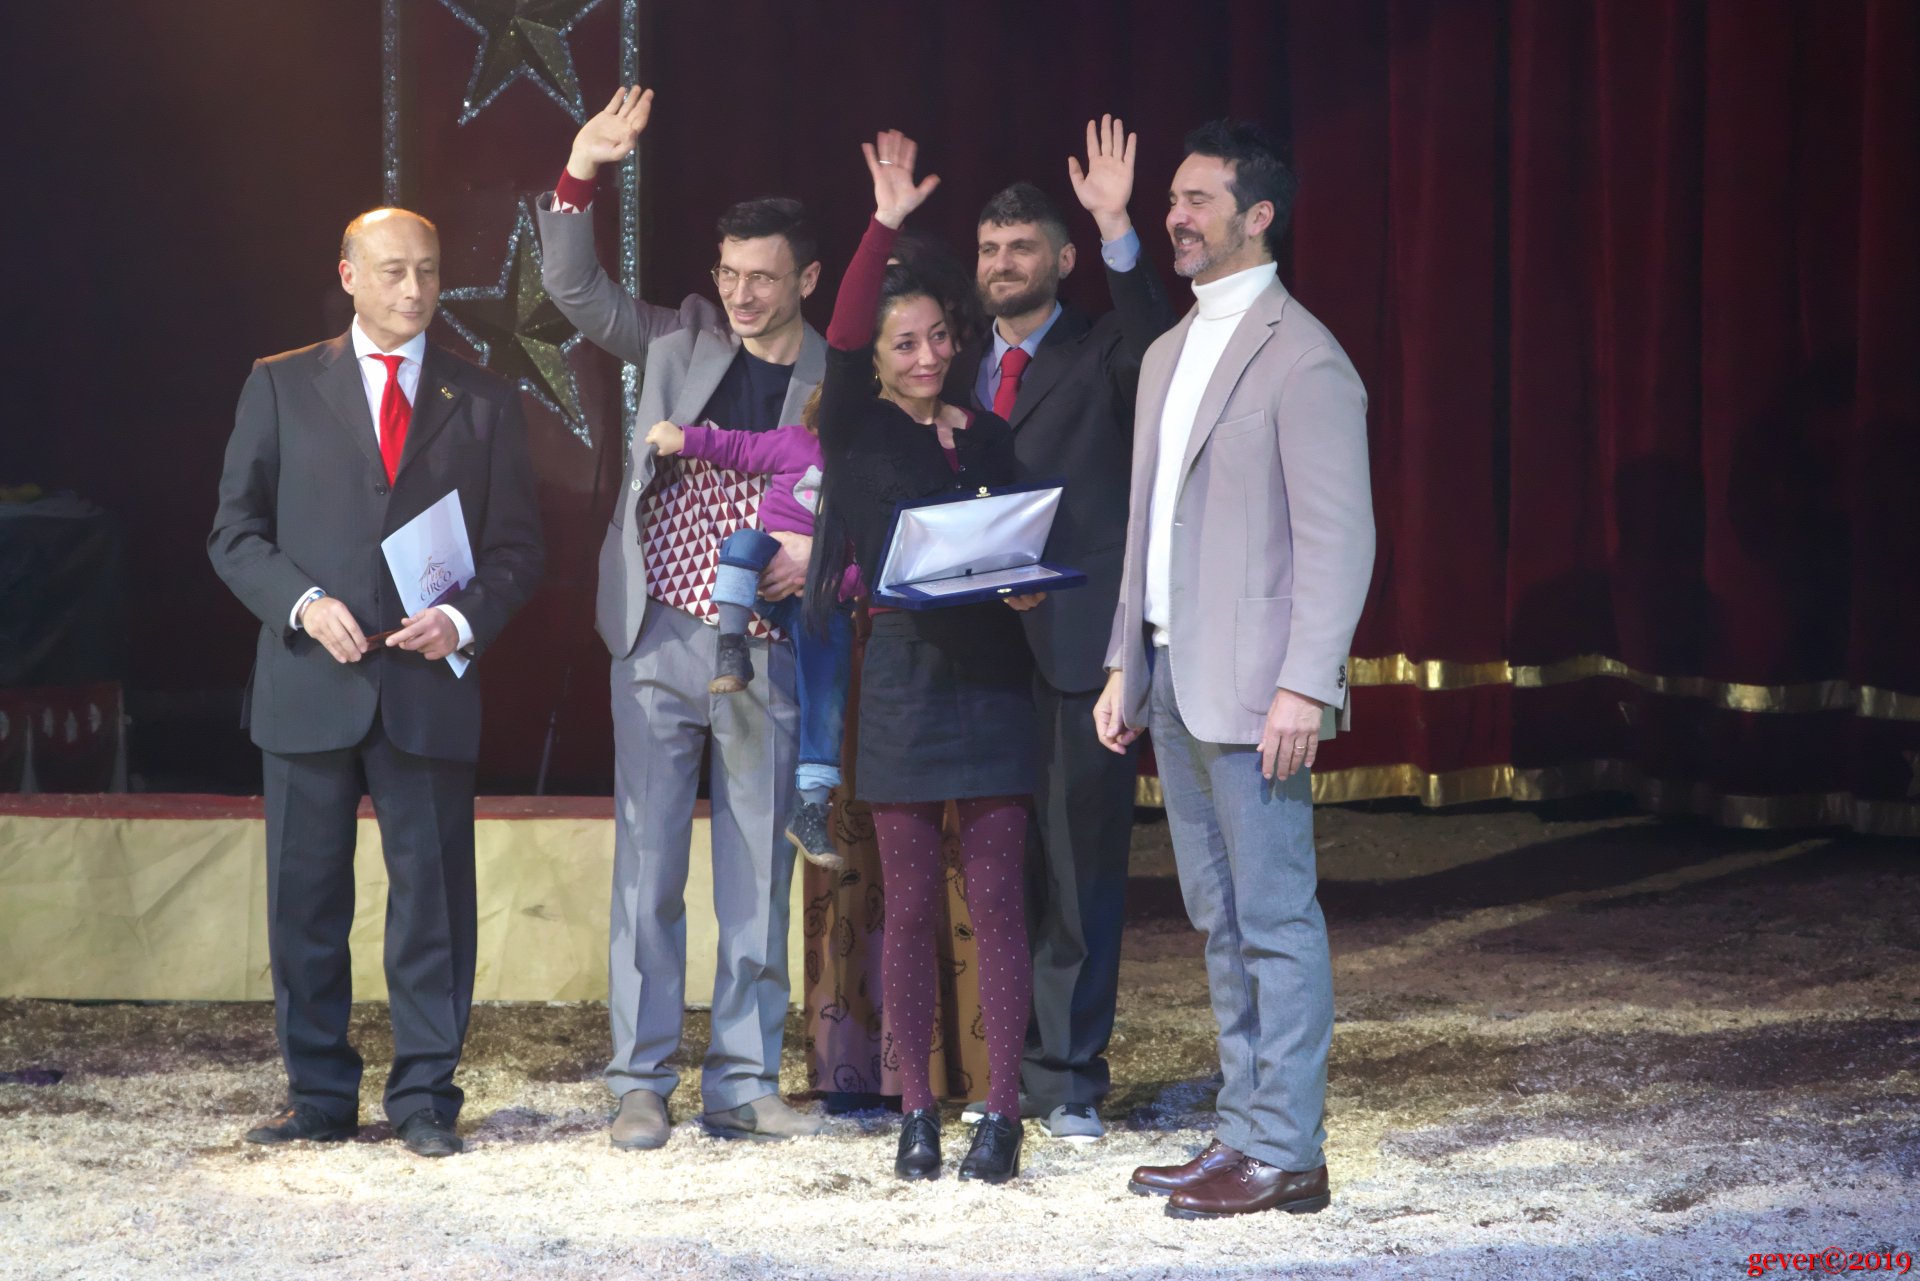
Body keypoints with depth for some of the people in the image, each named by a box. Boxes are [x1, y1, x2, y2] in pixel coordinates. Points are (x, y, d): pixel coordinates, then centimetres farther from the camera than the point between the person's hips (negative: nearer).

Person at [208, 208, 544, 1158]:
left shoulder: (486, 403, 11)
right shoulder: (281, 386, 9)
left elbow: (516, 545, 9)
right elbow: (236, 529, 6)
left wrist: (462, 619, -9)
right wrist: (303, 603, -11)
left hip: (431, 686, 0)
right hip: (310, 684, 0)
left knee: (433, 893, 0)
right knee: (304, 899, 3)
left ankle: (424, 1098, 7)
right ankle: (318, 1096, 13)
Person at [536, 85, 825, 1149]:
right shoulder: (680, 342, 6)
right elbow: (574, 289, 2)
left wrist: (820, 552, -12)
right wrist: (580, 174, -12)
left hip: (765, 655, 0)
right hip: (659, 642, 0)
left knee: (758, 879, 5)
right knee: (646, 870, 1)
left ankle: (744, 1083, 12)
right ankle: (641, 1085, 6)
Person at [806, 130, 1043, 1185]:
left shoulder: (989, 436, 13)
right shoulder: (859, 431, 2)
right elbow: (843, 340, -14)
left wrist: (1021, 585, -4)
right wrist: (884, 228, -19)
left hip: (991, 679, 2)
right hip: (903, 675, -2)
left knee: (996, 899, -1)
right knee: (909, 906, 2)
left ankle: (1001, 1115, 1)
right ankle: (916, 1113, 9)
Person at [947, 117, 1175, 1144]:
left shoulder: (1102, 357, 3)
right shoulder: (961, 373, 18)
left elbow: (1161, 354, -18)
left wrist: (1119, 233, -30)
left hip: (1075, 646, -4)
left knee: (1079, 870, -3)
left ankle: (1066, 1079, 2)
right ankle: (1000, 1070, 15)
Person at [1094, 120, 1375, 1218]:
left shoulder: (1302, 357, -10)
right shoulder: (1170, 354, 18)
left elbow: (1339, 536, -15)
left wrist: (1304, 685, -21)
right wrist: (1126, 665, 17)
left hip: (1253, 686, -9)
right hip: (1174, 679, 9)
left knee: (1275, 919, -6)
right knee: (1222, 922, 12)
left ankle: (1285, 1152, -3)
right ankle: (1244, 1131, 18)